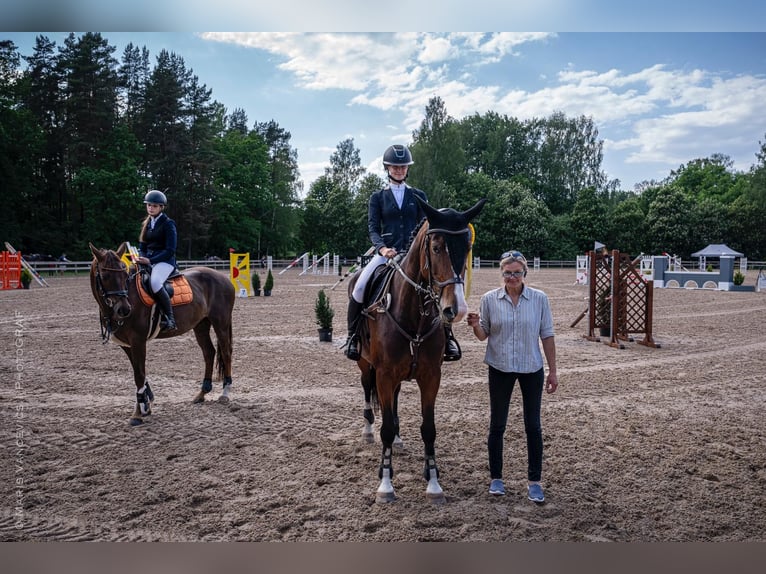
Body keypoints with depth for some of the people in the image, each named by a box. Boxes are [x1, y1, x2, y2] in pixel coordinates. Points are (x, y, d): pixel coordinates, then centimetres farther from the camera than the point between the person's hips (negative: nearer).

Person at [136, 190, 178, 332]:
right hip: (148, 260, 8)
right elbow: (142, 246, 20)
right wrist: (142, 257, -3)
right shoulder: (147, 223, 16)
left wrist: (150, 260, -20)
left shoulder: (168, 224, -6)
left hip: (165, 261, -8)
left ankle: (170, 319, -31)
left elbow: (170, 250, -12)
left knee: (155, 282, -36)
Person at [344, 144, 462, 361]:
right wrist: (382, 248, -19)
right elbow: (373, 227, 1)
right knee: (359, 288, -22)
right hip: (386, 252, 0)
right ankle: (353, 336, -1)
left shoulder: (418, 196, 13)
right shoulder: (377, 197, 10)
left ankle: (447, 336, -2)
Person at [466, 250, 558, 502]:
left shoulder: (539, 299, -6)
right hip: (500, 368, 0)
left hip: (532, 368, 0)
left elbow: (547, 336, -1)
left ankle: (534, 481, 20)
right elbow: (483, 335, 2)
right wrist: (475, 325, -21)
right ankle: (496, 478, 25)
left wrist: (553, 371, 0)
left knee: (533, 427, 6)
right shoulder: (489, 299, -6)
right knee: (497, 425, 10)